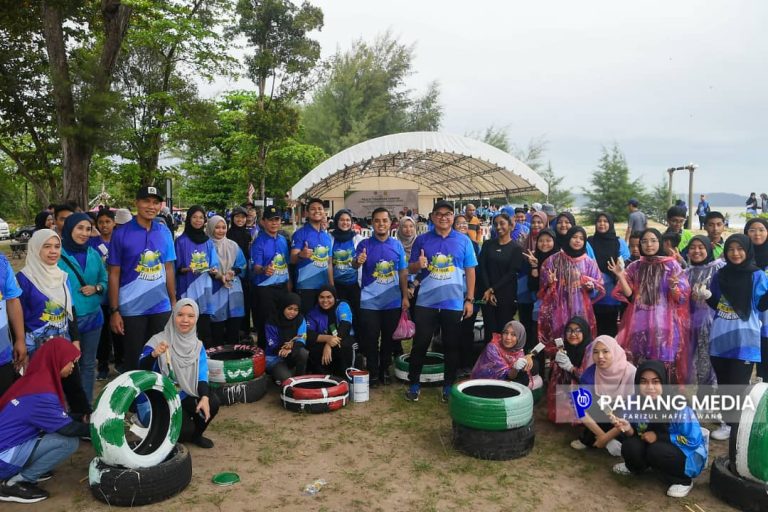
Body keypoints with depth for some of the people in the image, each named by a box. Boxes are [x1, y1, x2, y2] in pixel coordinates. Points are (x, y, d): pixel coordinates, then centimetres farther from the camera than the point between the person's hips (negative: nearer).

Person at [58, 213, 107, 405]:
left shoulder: (94, 255, 4)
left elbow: (104, 280, 12)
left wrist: (96, 288, -10)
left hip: (92, 316, 5)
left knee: (88, 363, 15)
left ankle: (87, 405, 27)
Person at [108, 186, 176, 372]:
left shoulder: (165, 233, 3)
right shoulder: (121, 233, -7)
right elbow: (114, 274, -5)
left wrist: (174, 303, 6)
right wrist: (114, 311, -8)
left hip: (161, 307, 3)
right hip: (131, 309, -3)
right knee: (133, 359, 9)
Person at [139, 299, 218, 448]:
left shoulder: (198, 346, 1)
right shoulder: (158, 341, -14)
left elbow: (201, 376, -8)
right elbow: (142, 370, -26)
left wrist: (204, 397, -27)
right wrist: (154, 354, -47)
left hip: (185, 397, 5)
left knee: (212, 403, -21)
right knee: (185, 429, -24)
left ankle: (195, 435, 8)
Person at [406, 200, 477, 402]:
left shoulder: (463, 241, 2)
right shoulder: (422, 240, 3)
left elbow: (470, 271, 3)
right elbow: (411, 268, 7)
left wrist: (469, 299, -2)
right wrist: (418, 264, -17)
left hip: (454, 303, 0)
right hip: (426, 302, 0)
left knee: (452, 346, 10)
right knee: (420, 343, 5)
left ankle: (449, 385, 24)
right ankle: (414, 383, 20)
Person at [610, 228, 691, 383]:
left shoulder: (671, 265, 2)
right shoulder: (634, 267, 9)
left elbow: (681, 297, -2)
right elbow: (629, 296, 3)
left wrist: (673, 286, -22)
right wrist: (621, 277, -10)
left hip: (664, 324, -2)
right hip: (639, 324, 2)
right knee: (638, 365, 2)